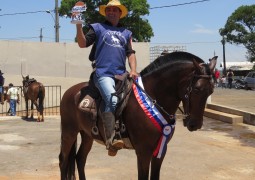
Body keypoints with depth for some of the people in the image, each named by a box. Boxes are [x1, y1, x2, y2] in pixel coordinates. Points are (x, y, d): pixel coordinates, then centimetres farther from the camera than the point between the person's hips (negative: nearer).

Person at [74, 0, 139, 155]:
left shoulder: (126, 33, 25)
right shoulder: (98, 28, 16)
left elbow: (131, 53, 17)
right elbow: (82, 44, 4)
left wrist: (133, 70, 0)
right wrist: (78, 24, -9)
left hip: (122, 75, 5)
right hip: (103, 74, -5)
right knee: (112, 100, -29)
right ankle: (111, 140, -34)